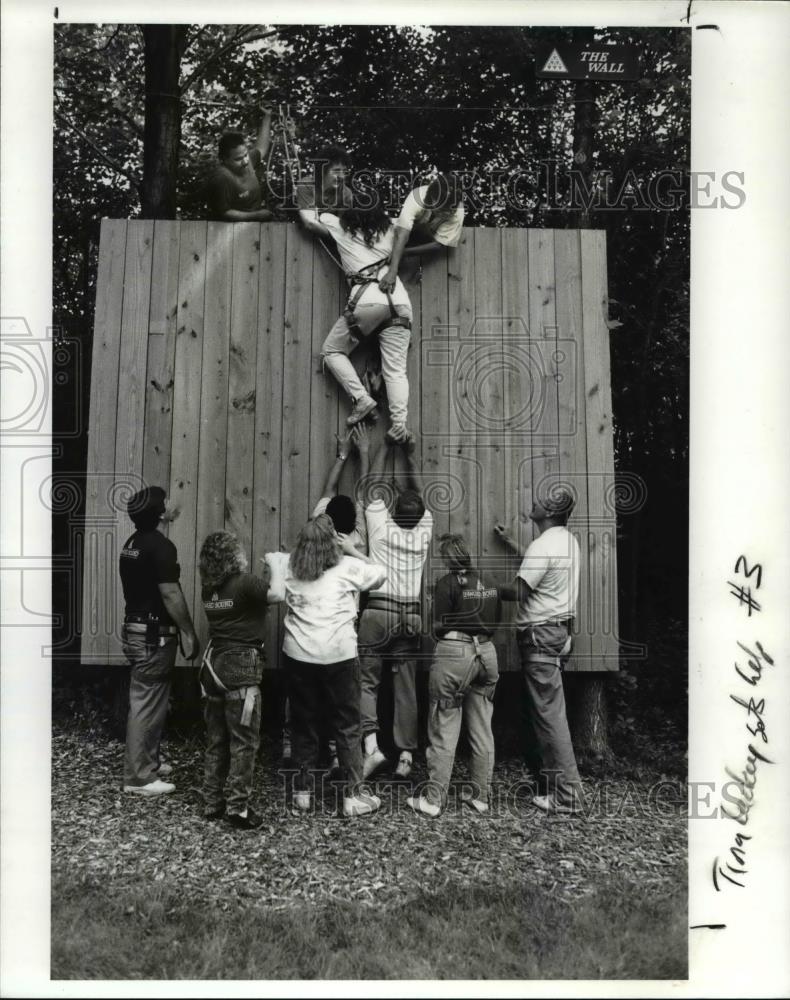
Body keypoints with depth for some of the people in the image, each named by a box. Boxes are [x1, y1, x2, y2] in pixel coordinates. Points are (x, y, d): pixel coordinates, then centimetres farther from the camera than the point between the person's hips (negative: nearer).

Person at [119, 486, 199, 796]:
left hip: (135, 629, 10)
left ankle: (147, 762, 29)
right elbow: (170, 594, -21)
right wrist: (189, 633, -15)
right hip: (154, 635, -10)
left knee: (145, 700, 18)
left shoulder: (132, 543, 11)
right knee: (146, 704, -3)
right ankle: (138, 777, 3)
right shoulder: (160, 545, -18)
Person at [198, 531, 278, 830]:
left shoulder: (208, 588, 5)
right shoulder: (245, 583, -17)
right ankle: (238, 807, 3)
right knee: (244, 740, 1)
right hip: (241, 665, -7)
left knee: (215, 739, 15)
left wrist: (266, 572, 17)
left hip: (214, 663, 7)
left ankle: (212, 803, 24)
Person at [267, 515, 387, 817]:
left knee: (303, 725, 15)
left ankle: (302, 792, 23)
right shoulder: (347, 567, -6)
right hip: (339, 656, -3)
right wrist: (353, 551, 12)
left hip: (298, 656, 3)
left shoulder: (287, 566, 1)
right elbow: (381, 574, 9)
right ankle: (353, 795, 14)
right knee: (347, 727, 9)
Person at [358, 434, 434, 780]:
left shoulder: (381, 525, -5)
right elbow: (417, 492, 17)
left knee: (366, 680, 2)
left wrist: (385, 448, 18)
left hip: (378, 611, -3)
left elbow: (373, 485, 8)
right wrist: (409, 455, 23)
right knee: (406, 688, 7)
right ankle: (406, 754, 9)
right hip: (411, 615, 3)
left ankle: (371, 745, -13)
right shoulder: (424, 529, 2)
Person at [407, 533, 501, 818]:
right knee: (482, 733, 13)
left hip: (454, 654, -6)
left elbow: (439, 627, -10)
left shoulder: (447, 583, -8)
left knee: (443, 734, 2)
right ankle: (480, 796, 21)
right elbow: (496, 620, 12)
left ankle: (433, 800, 9)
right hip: (486, 653, 6)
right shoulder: (489, 582, 9)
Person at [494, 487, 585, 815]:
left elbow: (519, 591, -20)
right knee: (549, 709, 19)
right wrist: (510, 544, 31)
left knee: (549, 713, -6)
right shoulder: (568, 540, 12)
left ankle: (568, 795, -2)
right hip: (559, 630, 10)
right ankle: (553, 771, 30)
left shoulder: (543, 545, -19)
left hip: (541, 635, -10)